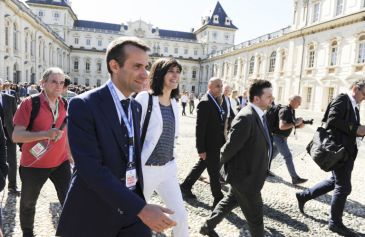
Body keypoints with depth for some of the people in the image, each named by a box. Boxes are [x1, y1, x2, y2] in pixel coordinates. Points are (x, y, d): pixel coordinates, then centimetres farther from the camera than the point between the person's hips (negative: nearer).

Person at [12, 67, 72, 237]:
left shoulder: (65, 105, 0)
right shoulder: (29, 103, -14)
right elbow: (16, 136, -19)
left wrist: (71, 156, 13)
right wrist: (46, 134, -32)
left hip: (61, 163, 3)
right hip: (33, 164, -2)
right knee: (28, 202, 20)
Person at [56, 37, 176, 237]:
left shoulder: (136, 107, 5)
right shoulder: (83, 105, -17)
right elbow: (91, 168, -23)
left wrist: (140, 201, 12)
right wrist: (140, 208, -25)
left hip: (133, 206, 5)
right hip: (94, 213, -5)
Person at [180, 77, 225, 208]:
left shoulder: (216, 101, 9)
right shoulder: (205, 103, -20)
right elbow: (200, 128, -22)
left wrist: (223, 141, 12)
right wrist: (201, 149, -21)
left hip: (216, 143, 9)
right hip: (209, 145, -9)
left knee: (200, 166, 21)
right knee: (214, 172, 5)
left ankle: (185, 186, 37)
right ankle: (218, 198, 23)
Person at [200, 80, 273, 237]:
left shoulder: (258, 115, 5)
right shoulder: (246, 117, -28)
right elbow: (231, 146, -24)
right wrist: (222, 162, -8)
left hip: (247, 173, 10)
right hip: (244, 174, -10)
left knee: (230, 201, 26)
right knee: (255, 215, 10)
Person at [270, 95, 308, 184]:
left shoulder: (292, 111, 8)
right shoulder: (284, 111, -21)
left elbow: (292, 125, 12)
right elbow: (281, 126, -30)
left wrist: (300, 124, -7)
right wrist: (295, 123, -25)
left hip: (283, 137, 10)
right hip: (278, 136, -10)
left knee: (273, 153, 19)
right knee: (288, 156, -8)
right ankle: (295, 178, -3)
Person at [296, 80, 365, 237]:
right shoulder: (342, 99, -10)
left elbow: (350, 127, 18)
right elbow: (332, 120, -23)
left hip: (346, 150, 10)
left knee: (335, 182, 19)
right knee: (343, 187, 1)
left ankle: (303, 196, 28)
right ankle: (335, 222, 18)